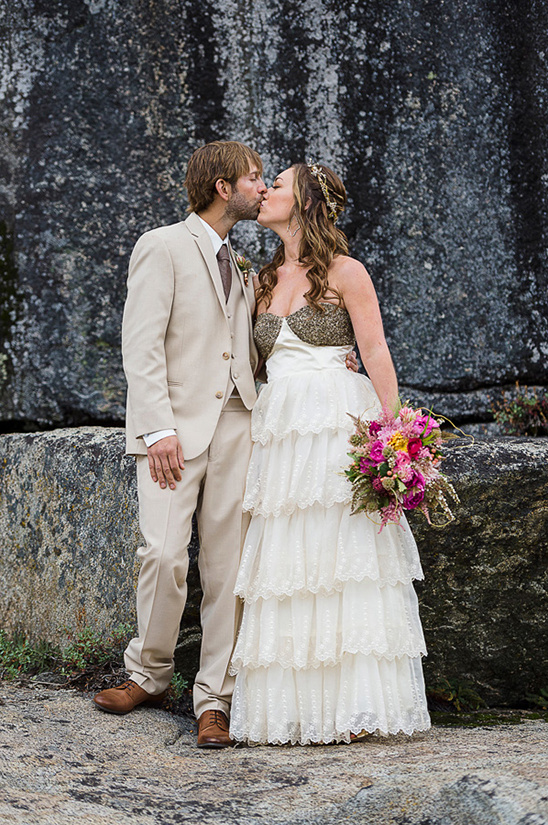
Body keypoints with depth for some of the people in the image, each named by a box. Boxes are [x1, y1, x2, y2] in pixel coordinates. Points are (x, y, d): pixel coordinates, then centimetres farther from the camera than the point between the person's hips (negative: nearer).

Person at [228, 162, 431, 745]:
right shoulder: (267, 282, 17)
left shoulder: (344, 272, 0)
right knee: (285, 566, 1)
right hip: (278, 433, 6)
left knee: (340, 560, -7)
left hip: (337, 428, -6)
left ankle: (355, 706, -2)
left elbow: (377, 356, -5)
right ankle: (295, 708, 5)